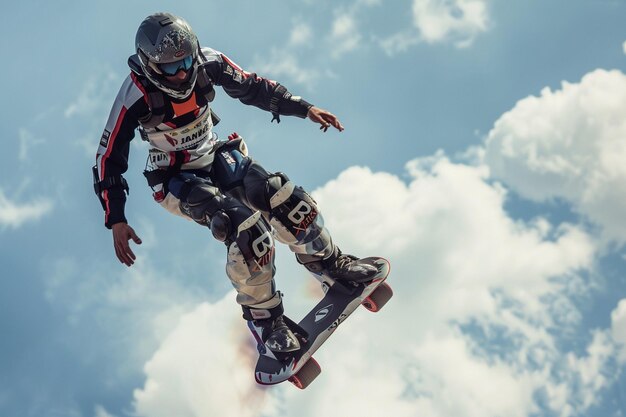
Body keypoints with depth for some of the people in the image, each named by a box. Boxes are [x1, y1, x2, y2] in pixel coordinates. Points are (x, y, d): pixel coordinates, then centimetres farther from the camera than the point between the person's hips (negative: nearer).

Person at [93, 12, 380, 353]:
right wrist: (116, 221, -22)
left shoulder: (206, 62, -16)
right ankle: (264, 319, -5)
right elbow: (109, 158, -18)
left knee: (286, 200, -11)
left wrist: (305, 109, 1)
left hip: (216, 158, 5)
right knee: (247, 230, -25)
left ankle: (328, 262, 18)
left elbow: (251, 87, 1)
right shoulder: (136, 96, -26)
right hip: (176, 180, -5)